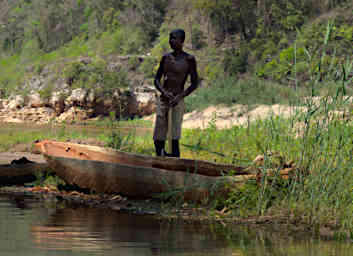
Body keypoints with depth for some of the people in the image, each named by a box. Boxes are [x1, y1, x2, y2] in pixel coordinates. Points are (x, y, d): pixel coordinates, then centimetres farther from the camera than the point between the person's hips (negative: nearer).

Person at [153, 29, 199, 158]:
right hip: (163, 99, 4)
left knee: (175, 137, -13)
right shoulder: (166, 57, 11)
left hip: (177, 101, -4)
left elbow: (194, 83, -2)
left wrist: (180, 96, -15)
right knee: (159, 139, 2)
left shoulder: (189, 59, -2)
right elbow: (157, 79, 13)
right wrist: (164, 92, -8)